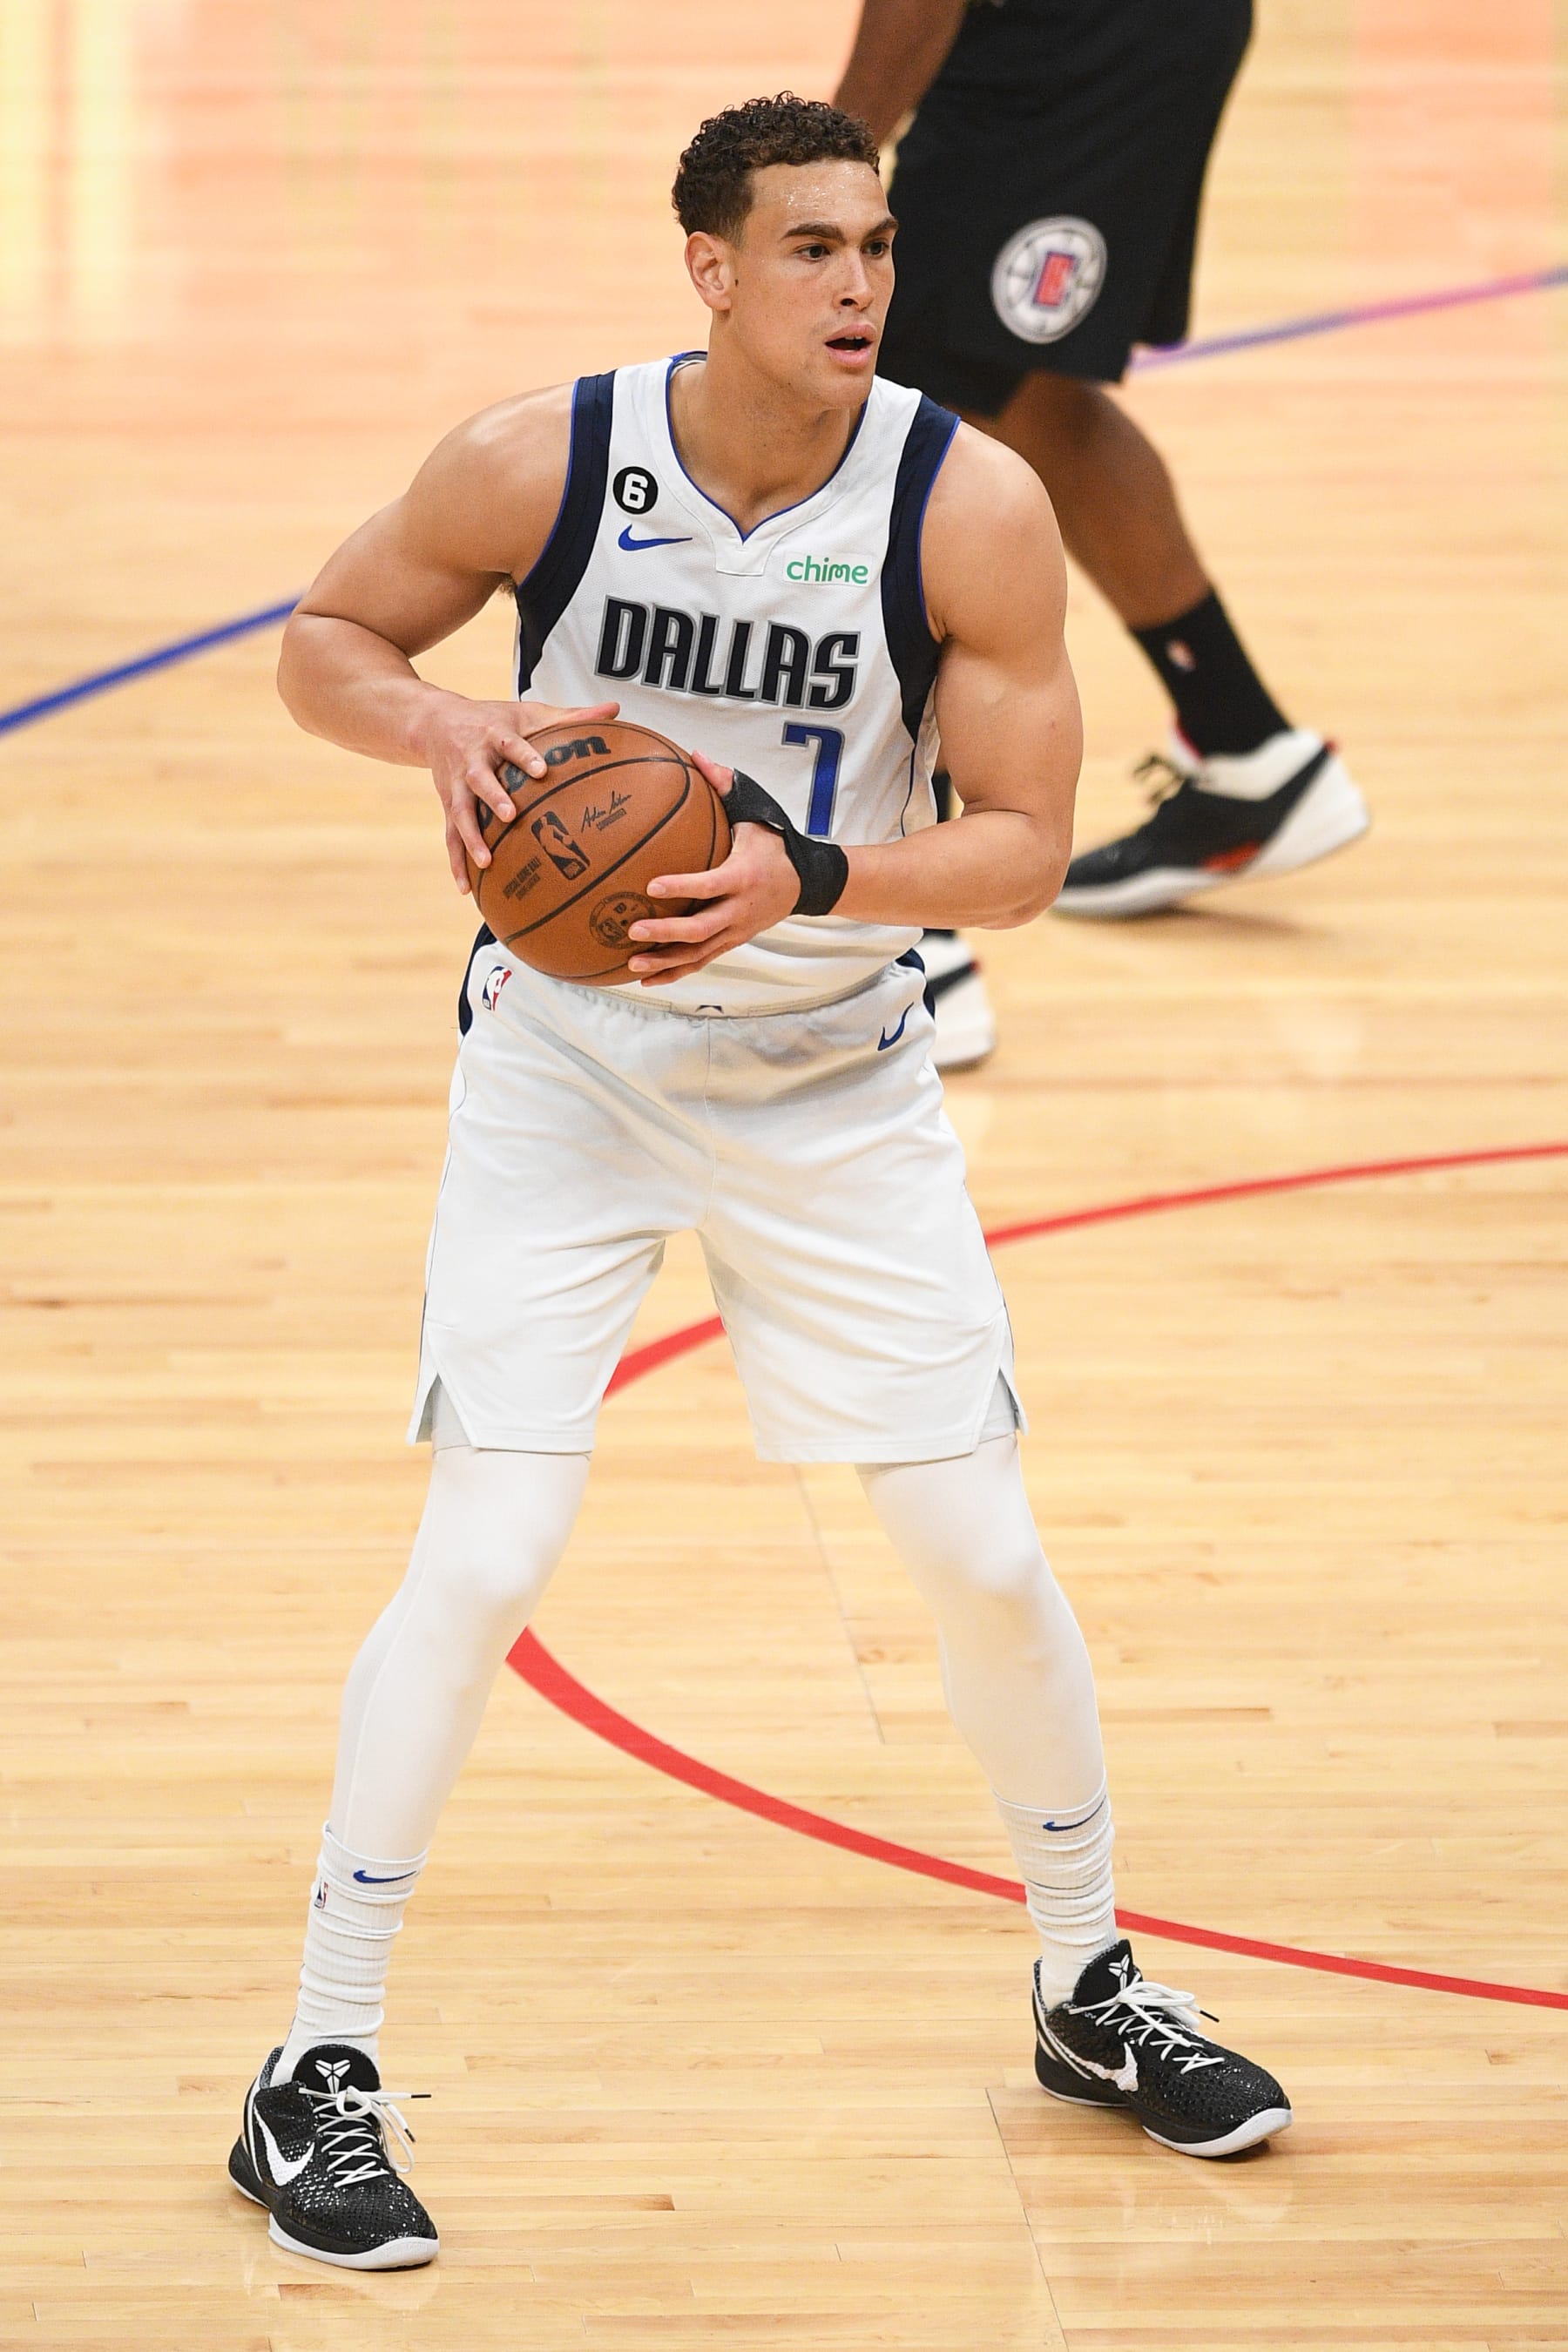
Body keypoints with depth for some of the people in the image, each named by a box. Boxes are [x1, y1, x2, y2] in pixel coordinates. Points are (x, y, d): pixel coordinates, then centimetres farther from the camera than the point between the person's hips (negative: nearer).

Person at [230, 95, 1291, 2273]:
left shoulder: (972, 503, -16)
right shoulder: (537, 463, -16)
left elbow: (1023, 845, -13)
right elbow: (325, 640, -1)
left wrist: (810, 882, -30)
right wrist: (438, 728, -23)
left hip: (837, 1080, 2)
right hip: (566, 1059, -2)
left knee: (986, 1549, 5)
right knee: (482, 1558, -11)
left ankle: (1090, 1988, 29)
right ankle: (318, 2075, 0)